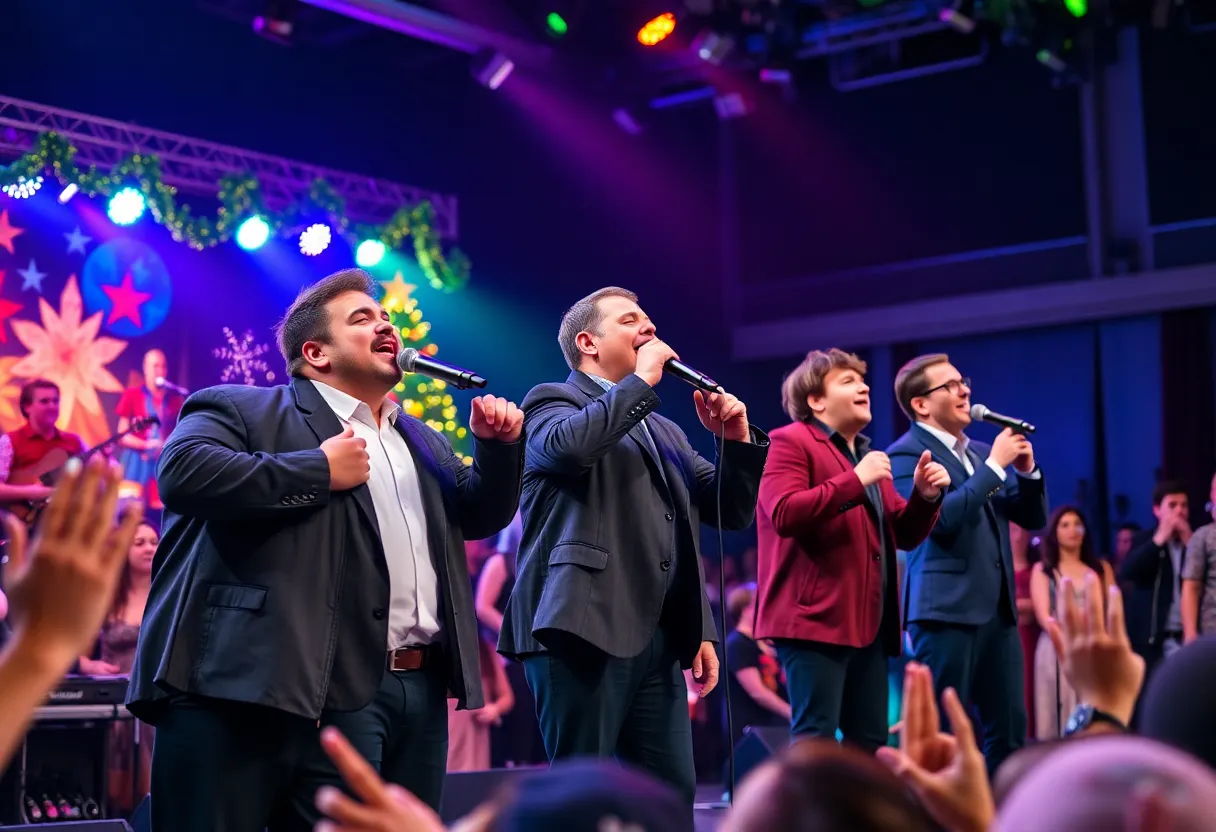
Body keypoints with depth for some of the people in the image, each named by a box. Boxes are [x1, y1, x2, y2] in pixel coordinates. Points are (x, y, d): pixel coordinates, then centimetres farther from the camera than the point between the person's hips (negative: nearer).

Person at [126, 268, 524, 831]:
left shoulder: (423, 443, 24)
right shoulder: (242, 409, 1)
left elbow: (481, 514, 26)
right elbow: (182, 471, -17)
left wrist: (497, 445, 6)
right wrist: (321, 470, -14)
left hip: (425, 686, 7)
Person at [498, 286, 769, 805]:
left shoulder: (664, 430, 25)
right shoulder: (553, 402, 4)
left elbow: (732, 510, 21)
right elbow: (570, 444, -21)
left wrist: (738, 441, 3)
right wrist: (642, 379, -9)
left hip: (659, 641, 7)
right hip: (585, 632, -7)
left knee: (672, 793, 6)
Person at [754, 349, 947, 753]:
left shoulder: (866, 454, 24)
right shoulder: (790, 442, -3)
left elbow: (903, 535, 22)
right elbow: (784, 514, -20)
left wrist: (925, 496, 2)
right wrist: (856, 481, -19)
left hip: (868, 623, 9)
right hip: (816, 617, -9)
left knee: (870, 743, 9)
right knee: (815, 740, -12)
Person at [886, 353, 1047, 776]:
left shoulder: (981, 451, 17)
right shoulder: (906, 454, -6)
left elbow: (1033, 517, 18)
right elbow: (940, 519, -21)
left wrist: (1027, 469, 0)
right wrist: (995, 465, -15)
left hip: (997, 608, 8)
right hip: (947, 608, -7)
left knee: (1010, 729, 9)